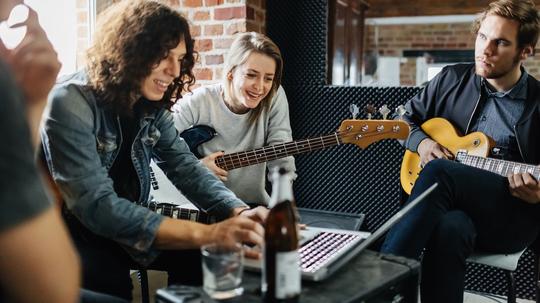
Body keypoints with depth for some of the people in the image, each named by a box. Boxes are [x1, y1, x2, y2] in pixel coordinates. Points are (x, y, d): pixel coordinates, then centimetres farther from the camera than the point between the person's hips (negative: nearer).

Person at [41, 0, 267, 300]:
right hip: (72, 233, -6)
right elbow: (96, 206, -33)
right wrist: (206, 234, -40)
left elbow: (185, 166, -3)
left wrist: (240, 212, -23)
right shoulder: (70, 103, -24)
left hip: (123, 226, 6)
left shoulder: (151, 105, -2)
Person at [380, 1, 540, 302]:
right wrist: (421, 142, -2)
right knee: (449, 228, -37)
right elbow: (407, 119, 19)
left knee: (438, 171, -32)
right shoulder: (451, 79, 7)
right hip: (454, 203, 2)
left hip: (514, 217, -2)